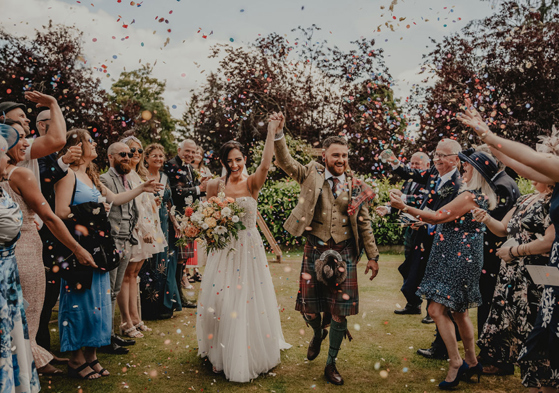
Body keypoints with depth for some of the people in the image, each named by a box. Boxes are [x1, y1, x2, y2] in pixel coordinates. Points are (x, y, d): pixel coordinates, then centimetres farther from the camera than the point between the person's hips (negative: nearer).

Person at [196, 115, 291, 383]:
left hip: (249, 248, -1)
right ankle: (221, 354, 30)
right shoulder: (215, 186, 0)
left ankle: (251, 355, 25)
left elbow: (265, 165, -26)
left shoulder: (252, 184, -5)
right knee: (220, 300, 7)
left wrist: (271, 132, -29)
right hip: (223, 249, 2)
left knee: (249, 300, 5)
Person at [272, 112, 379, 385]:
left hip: (344, 254, 1)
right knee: (308, 306, 7)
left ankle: (331, 365, 24)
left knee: (340, 312, 3)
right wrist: (278, 132, -22)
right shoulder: (312, 175, 1)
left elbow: (364, 224, 7)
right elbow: (284, 161, -8)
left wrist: (373, 256, 7)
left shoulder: (356, 187, 2)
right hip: (315, 250, 0)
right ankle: (318, 333, 45)